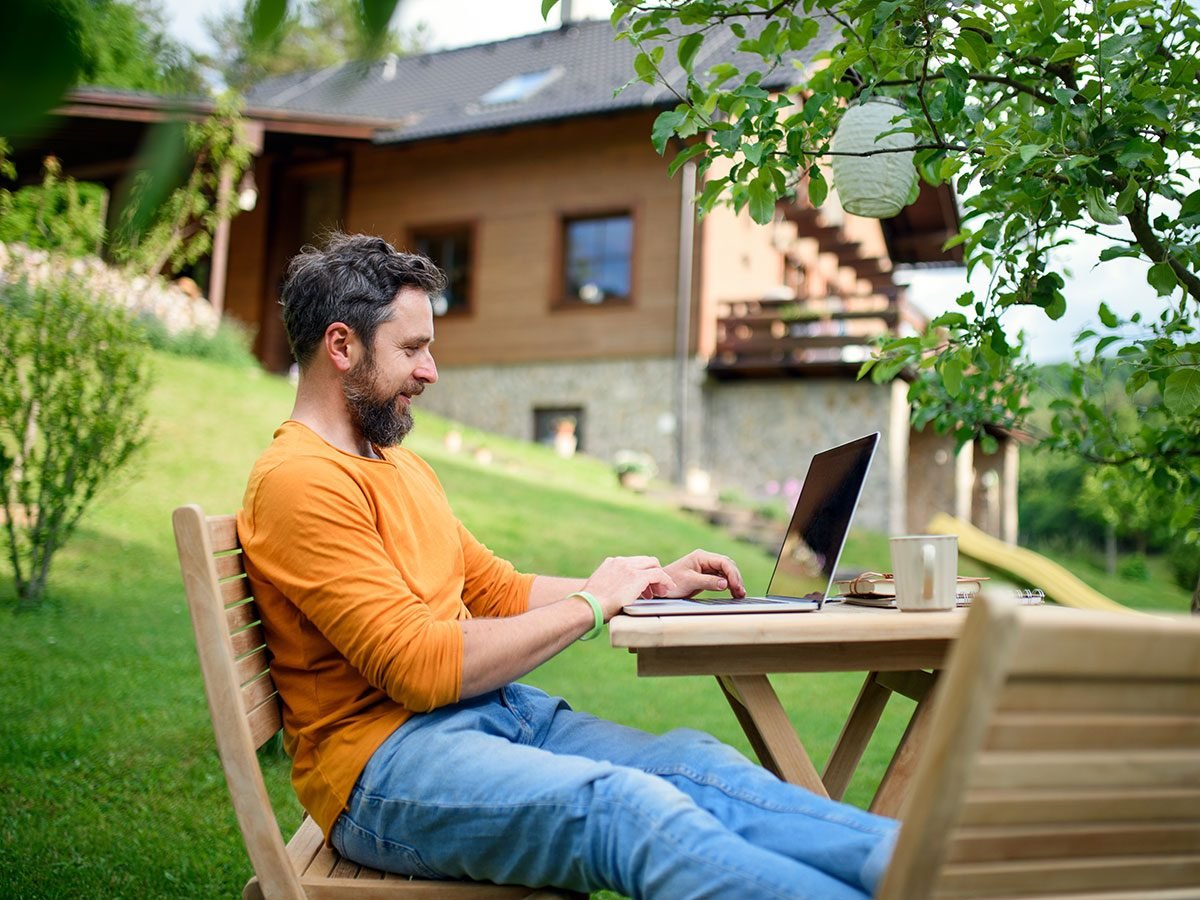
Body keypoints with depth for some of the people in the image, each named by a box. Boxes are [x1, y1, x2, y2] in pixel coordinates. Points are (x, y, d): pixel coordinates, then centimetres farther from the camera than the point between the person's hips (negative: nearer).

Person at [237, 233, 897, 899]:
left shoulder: (401, 465, 19)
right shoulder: (298, 481, -11)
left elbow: (498, 590, 22)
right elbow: (423, 667, -19)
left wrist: (655, 585, 13)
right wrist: (592, 604, -9)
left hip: (496, 712, 8)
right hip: (382, 756, -8)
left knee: (698, 764, -17)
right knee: (631, 808, -31)